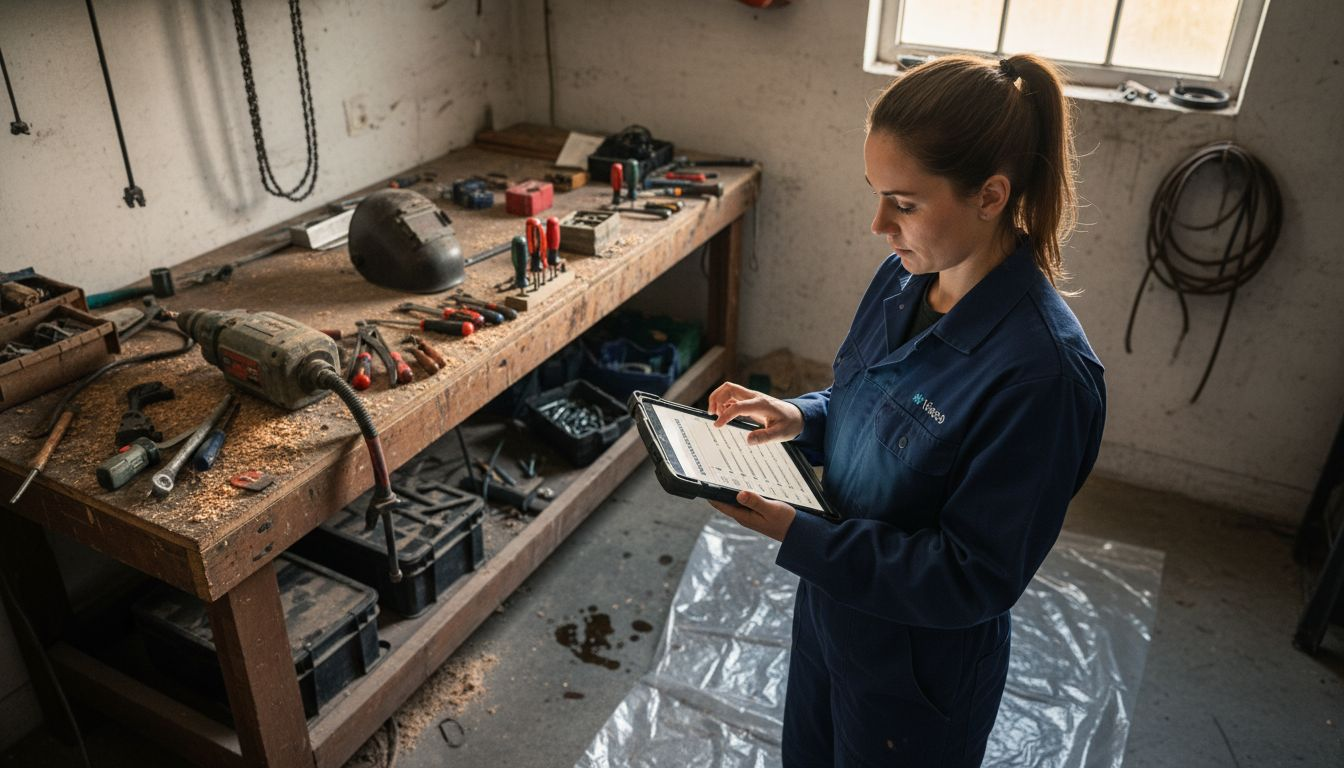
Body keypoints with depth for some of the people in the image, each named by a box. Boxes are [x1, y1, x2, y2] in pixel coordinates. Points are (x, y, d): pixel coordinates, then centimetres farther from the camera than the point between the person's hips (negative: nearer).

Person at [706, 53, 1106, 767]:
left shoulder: (1042, 372, -32)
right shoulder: (903, 279, -8)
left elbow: (974, 578, -27)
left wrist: (798, 536, -29)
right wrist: (801, 417, -10)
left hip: (919, 667, -6)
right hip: (831, 601, 7)